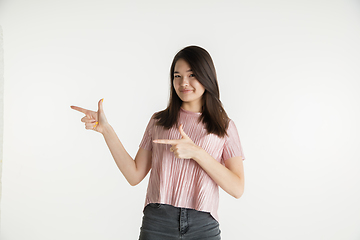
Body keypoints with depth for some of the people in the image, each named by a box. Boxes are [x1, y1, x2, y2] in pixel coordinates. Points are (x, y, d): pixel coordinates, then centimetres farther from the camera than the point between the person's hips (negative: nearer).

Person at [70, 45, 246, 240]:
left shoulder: (224, 126, 4)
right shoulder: (158, 121, 10)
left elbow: (237, 189, -4)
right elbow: (135, 175, 4)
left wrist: (196, 152, -14)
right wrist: (106, 130, -2)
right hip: (157, 223, 1)